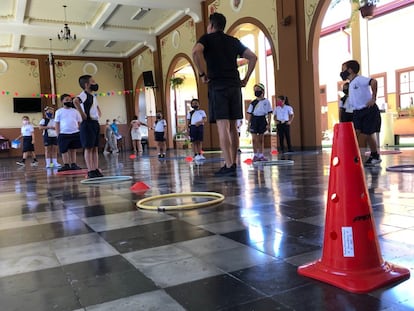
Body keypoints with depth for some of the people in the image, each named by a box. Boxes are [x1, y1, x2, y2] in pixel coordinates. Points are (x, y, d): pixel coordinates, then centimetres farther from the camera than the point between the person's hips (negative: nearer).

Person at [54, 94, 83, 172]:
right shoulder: (59, 112, 3)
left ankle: (73, 164, 12)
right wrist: (58, 135, -3)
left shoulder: (75, 111, 8)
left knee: (73, 150, 8)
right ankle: (66, 165, 7)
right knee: (64, 151, 1)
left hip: (75, 133, 2)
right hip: (64, 134, -2)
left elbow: (79, 122, 11)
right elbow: (57, 124, 3)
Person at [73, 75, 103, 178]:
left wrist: (98, 115, 20)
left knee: (95, 148, 9)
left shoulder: (93, 97, 18)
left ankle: (96, 170, 13)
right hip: (88, 124, -9)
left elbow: (97, 107, 38)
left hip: (95, 123, 9)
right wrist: (82, 114, -28)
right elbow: (75, 101, -33)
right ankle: (91, 171, -3)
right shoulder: (84, 95, -10)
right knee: (88, 148, -5)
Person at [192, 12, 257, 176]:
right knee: (232, 126, 9)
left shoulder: (207, 38, 6)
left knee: (222, 125, -9)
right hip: (235, 85, 5)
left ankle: (229, 166, -14)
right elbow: (253, 57, 14)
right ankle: (233, 164, 14)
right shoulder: (233, 41, 20)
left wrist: (202, 73, -7)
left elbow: (196, 52, -16)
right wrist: (245, 79, 14)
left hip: (217, 85, -5)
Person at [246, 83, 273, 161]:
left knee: (261, 139, 7)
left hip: (262, 120, 0)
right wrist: (249, 124, 0)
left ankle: (261, 155, 15)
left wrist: (269, 123, -4)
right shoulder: (253, 103, 5)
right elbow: (249, 114, 6)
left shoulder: (266, 101, 2)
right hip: (254, 120, 1)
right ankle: (255, 155, 8)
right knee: (254, 139, -2)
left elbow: (269, 113, 2)